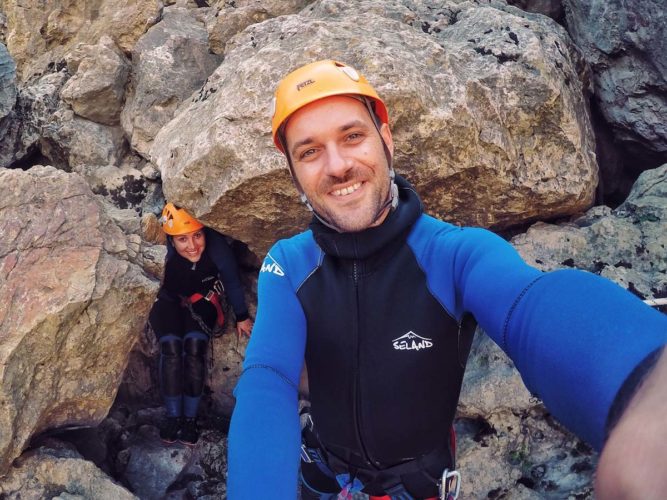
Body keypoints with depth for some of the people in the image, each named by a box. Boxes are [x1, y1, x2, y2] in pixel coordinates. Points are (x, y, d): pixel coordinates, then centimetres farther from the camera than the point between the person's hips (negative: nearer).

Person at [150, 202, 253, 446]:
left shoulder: (216, 246, -30)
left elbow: (232, 282, -12)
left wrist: (242, 317, -1)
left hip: (203, 300, 0)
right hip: (169, 301, 0)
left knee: (195, 344, -22)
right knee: (171, 345, -23)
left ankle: (190, 418, -9)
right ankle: (173, 416, -8)